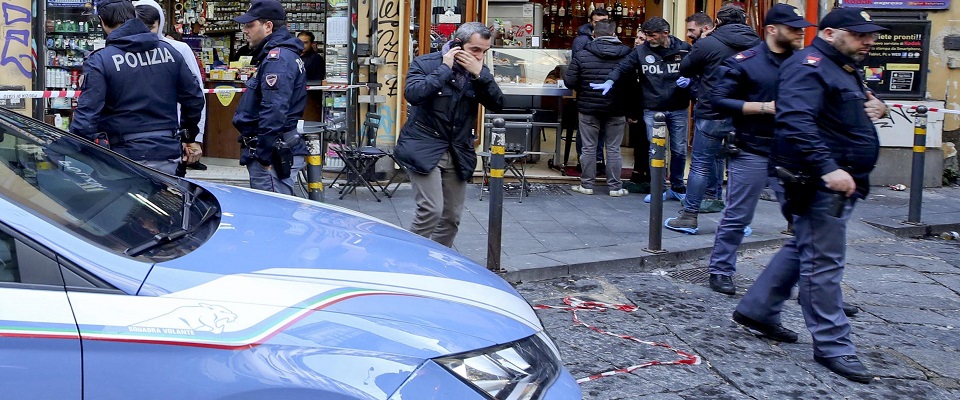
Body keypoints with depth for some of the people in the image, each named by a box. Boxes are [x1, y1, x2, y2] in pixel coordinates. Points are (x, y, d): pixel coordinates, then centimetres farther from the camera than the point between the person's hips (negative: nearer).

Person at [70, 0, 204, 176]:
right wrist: (187, 138, 26)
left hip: (125, 156, -4)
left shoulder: (99, 61, -8)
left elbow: (87, 114, -13)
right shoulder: (169, 51, 5)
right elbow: (194, 98, 12)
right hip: (168, 154, 4)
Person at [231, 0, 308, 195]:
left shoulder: (277, 58, -16)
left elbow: (274, 112, -25)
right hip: (282, 149, 11)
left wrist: (264, 156, -22)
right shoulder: (283, 54, 19)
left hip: (274, 153, -11)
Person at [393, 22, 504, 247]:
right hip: (424, 150, -5)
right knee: (431, 210, -17)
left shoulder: (479, 71, 8)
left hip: (458, 153, 6)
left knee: (452, 217, 9)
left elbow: (497, 105, -3)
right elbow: (412, 94, -24)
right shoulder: (425, 64, -5)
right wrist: (445, 69, -19)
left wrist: (479, 75, -15)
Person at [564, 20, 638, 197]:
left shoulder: (582, 55, -8)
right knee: (613, 149, 8)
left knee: (589, 148, 9)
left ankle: (587, 185, 14)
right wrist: (626, 103, 12)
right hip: (616, 110, 1)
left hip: (589, 109, -1)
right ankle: (615, 186, 12)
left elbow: (569, 81, -8)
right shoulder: (626, 54, -5)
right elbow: (633, 85, -5)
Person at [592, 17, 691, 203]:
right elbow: (622, 67, -5)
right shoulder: (641, 51, -2)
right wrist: (610, 81, -22)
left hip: (678, 109, 0)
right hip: (652, 110, 0)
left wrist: (688, 80, -13)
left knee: (679, 150, 9)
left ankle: (677, 188, 26)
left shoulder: (684, 49, -3)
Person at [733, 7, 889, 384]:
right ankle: (832, 346, 3)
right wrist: (828, 168, -36)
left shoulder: (845, 69, 19)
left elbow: (846, 115, 34)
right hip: (817, 183, -11)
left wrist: (875, 108, 10)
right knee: (823, 262, -4)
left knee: (801, 250, 19)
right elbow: (796, 123, -29)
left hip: (837, 182, 11)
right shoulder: (810, 66, -15)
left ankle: (756, 310, 30)